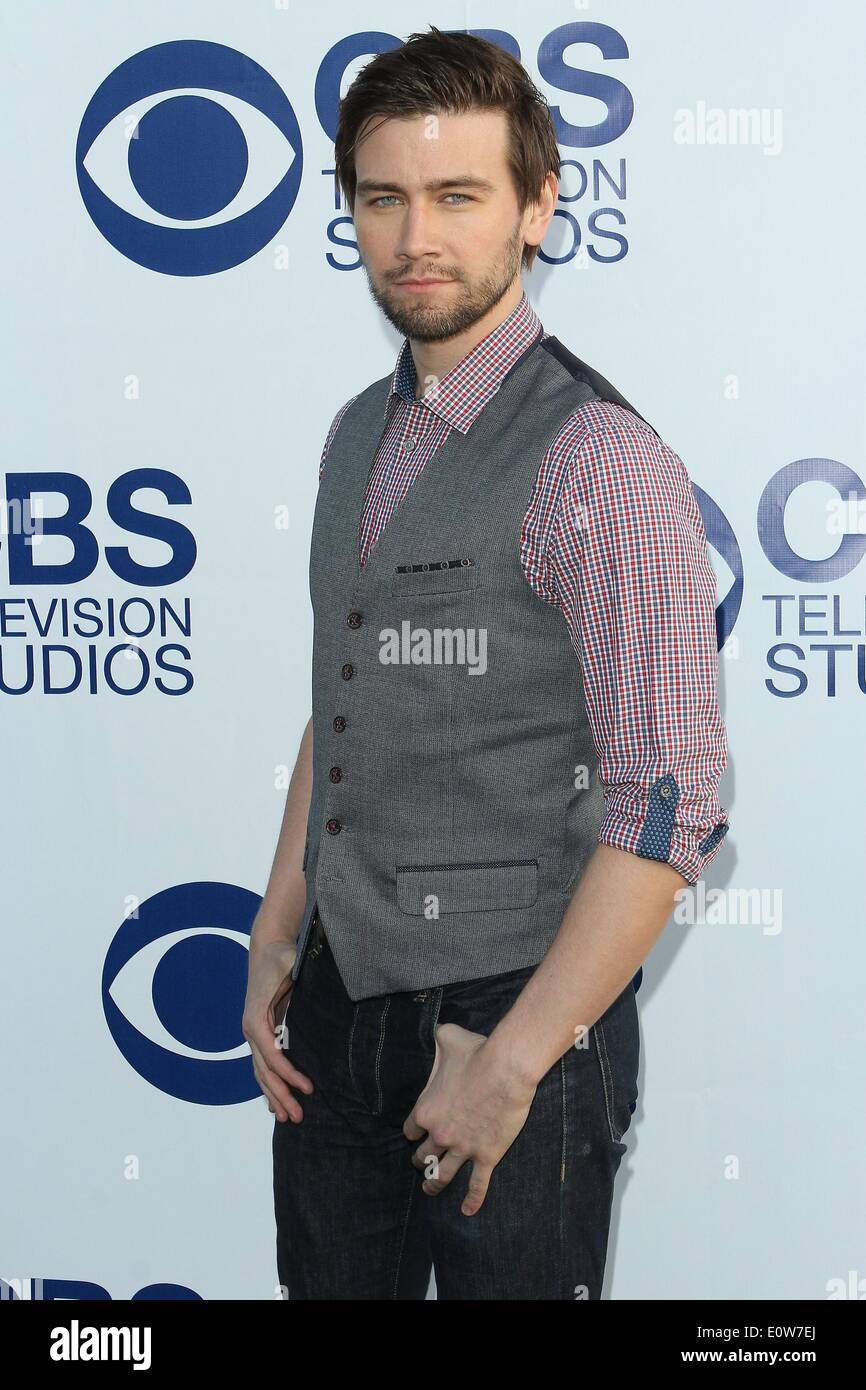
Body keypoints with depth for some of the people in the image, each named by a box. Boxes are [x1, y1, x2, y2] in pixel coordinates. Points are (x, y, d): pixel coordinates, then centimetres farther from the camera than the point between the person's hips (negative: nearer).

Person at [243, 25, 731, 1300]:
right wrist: (275, 940, 10)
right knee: (328, 1283, 18)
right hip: (336, 1006, 7)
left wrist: (513, 1060, -18)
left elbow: (671, 803, -20)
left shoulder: (600, 460, -16)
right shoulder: (360, 436, 8)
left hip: (512, 1017, -7)